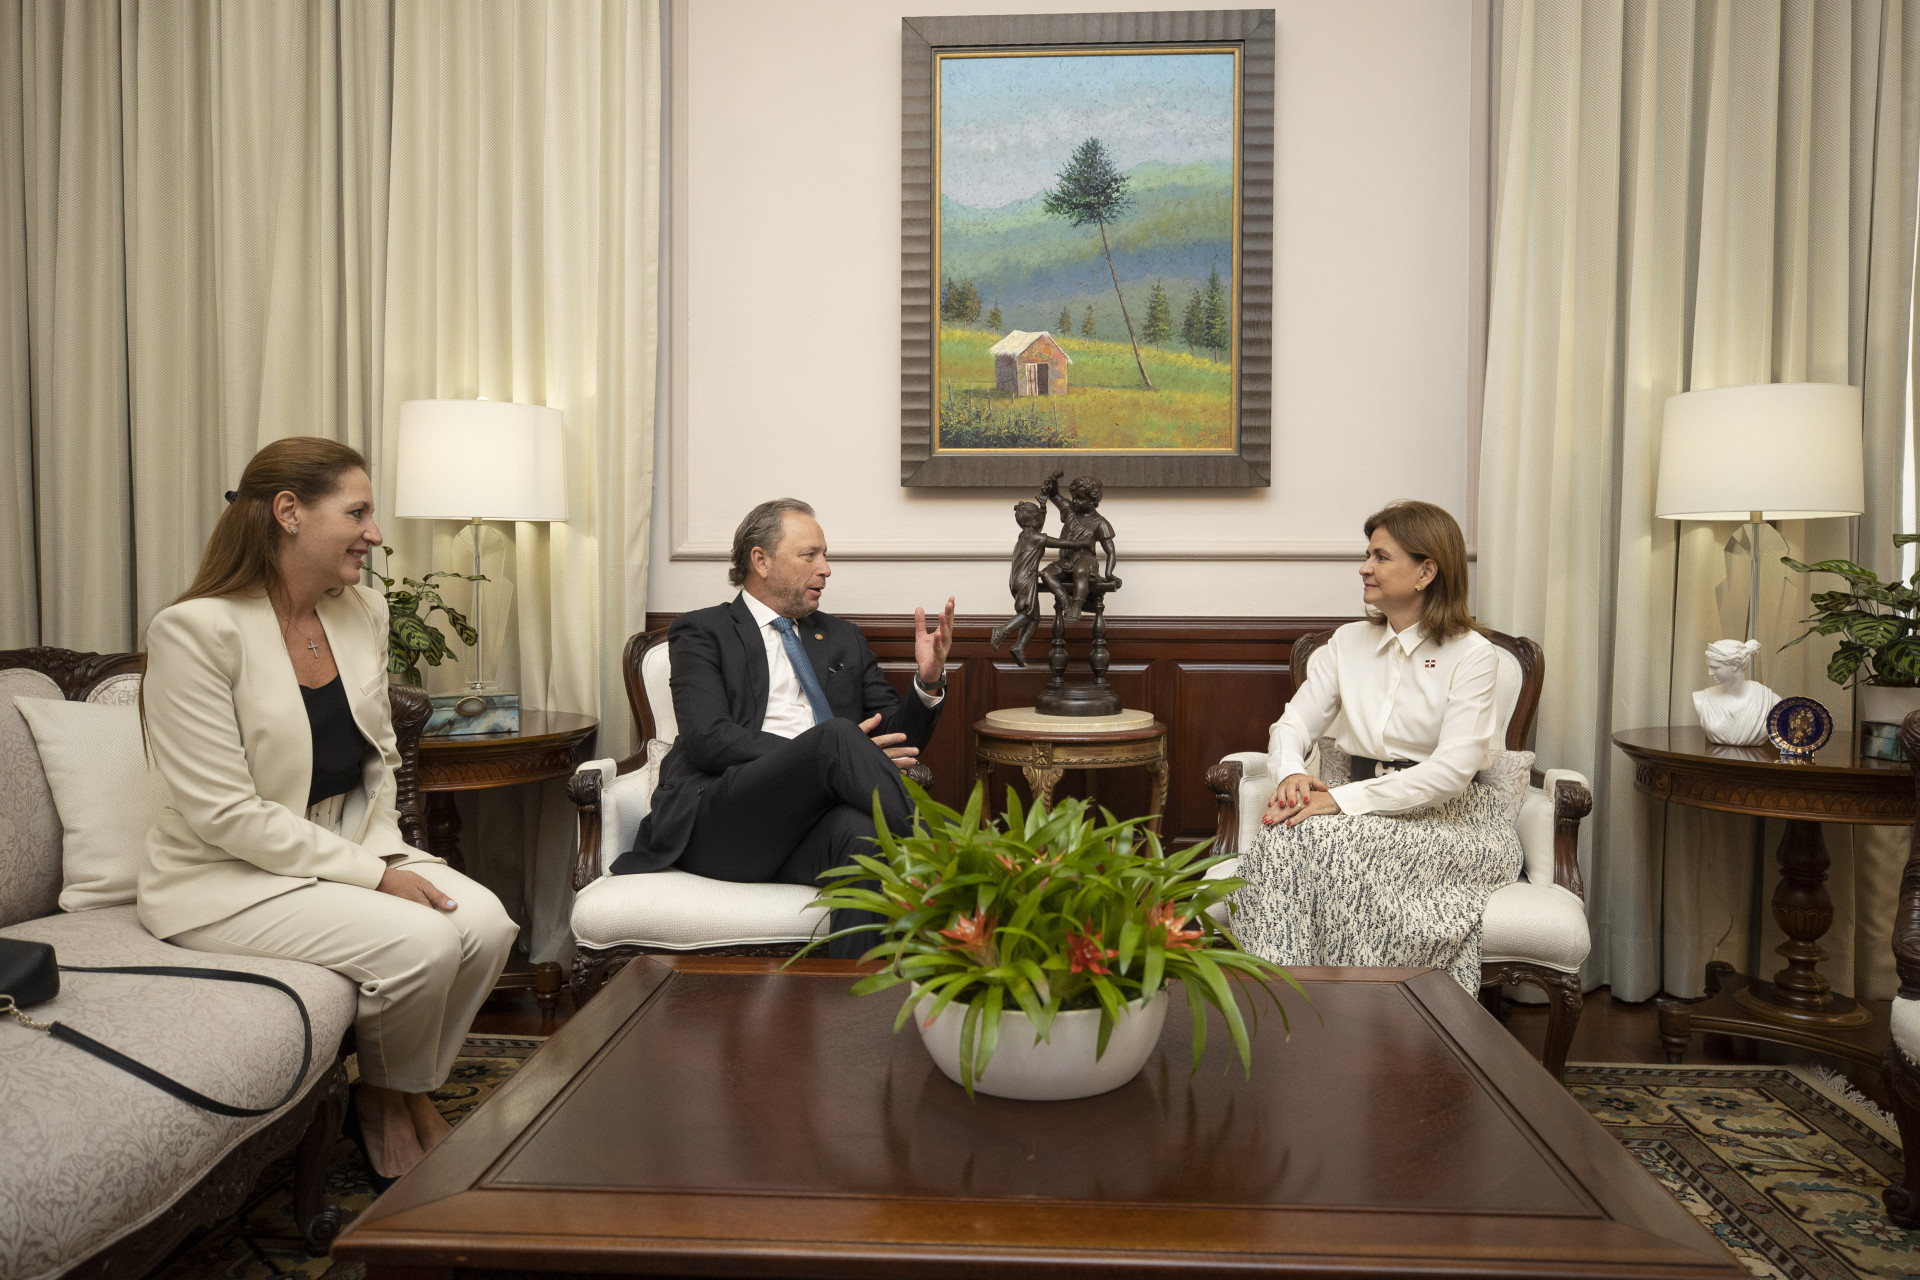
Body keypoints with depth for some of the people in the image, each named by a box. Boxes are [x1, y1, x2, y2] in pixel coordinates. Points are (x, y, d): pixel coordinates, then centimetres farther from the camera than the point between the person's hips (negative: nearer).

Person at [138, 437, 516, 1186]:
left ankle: (408, 1090, 8)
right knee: (421, 940, -26)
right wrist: (372, 874, -21)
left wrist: (384, 848, -6)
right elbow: (225, 813, -21)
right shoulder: (197, 629, -18)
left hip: (344, 850, 6)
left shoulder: (362, 612, 3)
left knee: (485, 923, -18)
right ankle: (382, 1096, 7)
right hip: (228, 877, -6)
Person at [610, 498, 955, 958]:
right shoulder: (702, 632, 12)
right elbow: (708, 739, -5)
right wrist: (830, 751, -14)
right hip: (716, 824, -3)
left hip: (808, 825, 3)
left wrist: (928, 683, 2)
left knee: (860, 831, -36)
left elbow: (896, 737, 24)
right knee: (838, 734, -31)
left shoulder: (843, 638, 27)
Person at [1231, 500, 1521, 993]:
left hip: (1451, 818, -4)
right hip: (1369, 812, 4)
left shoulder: (1471, 654, -5)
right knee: (1285, 834, -29)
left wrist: (1343, 799, -24)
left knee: (1329, 838, -33)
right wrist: (1292, 774, -15)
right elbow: (1293, 725, 10)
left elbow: (1452, 770, -16)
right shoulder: (1348, 642, 13)